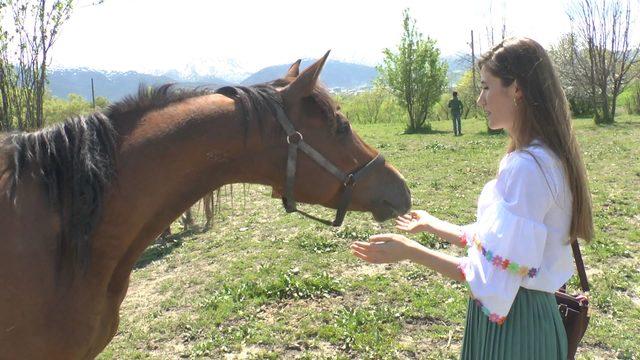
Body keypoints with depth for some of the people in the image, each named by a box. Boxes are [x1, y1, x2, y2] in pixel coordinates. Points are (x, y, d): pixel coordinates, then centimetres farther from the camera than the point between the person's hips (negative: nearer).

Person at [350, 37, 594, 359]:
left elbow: (494, 276, -25)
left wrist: (409, 251, -21)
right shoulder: (546, 158, 6)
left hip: (511, 324, -9)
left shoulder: (524, 167, -26)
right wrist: (433, 225, 17)